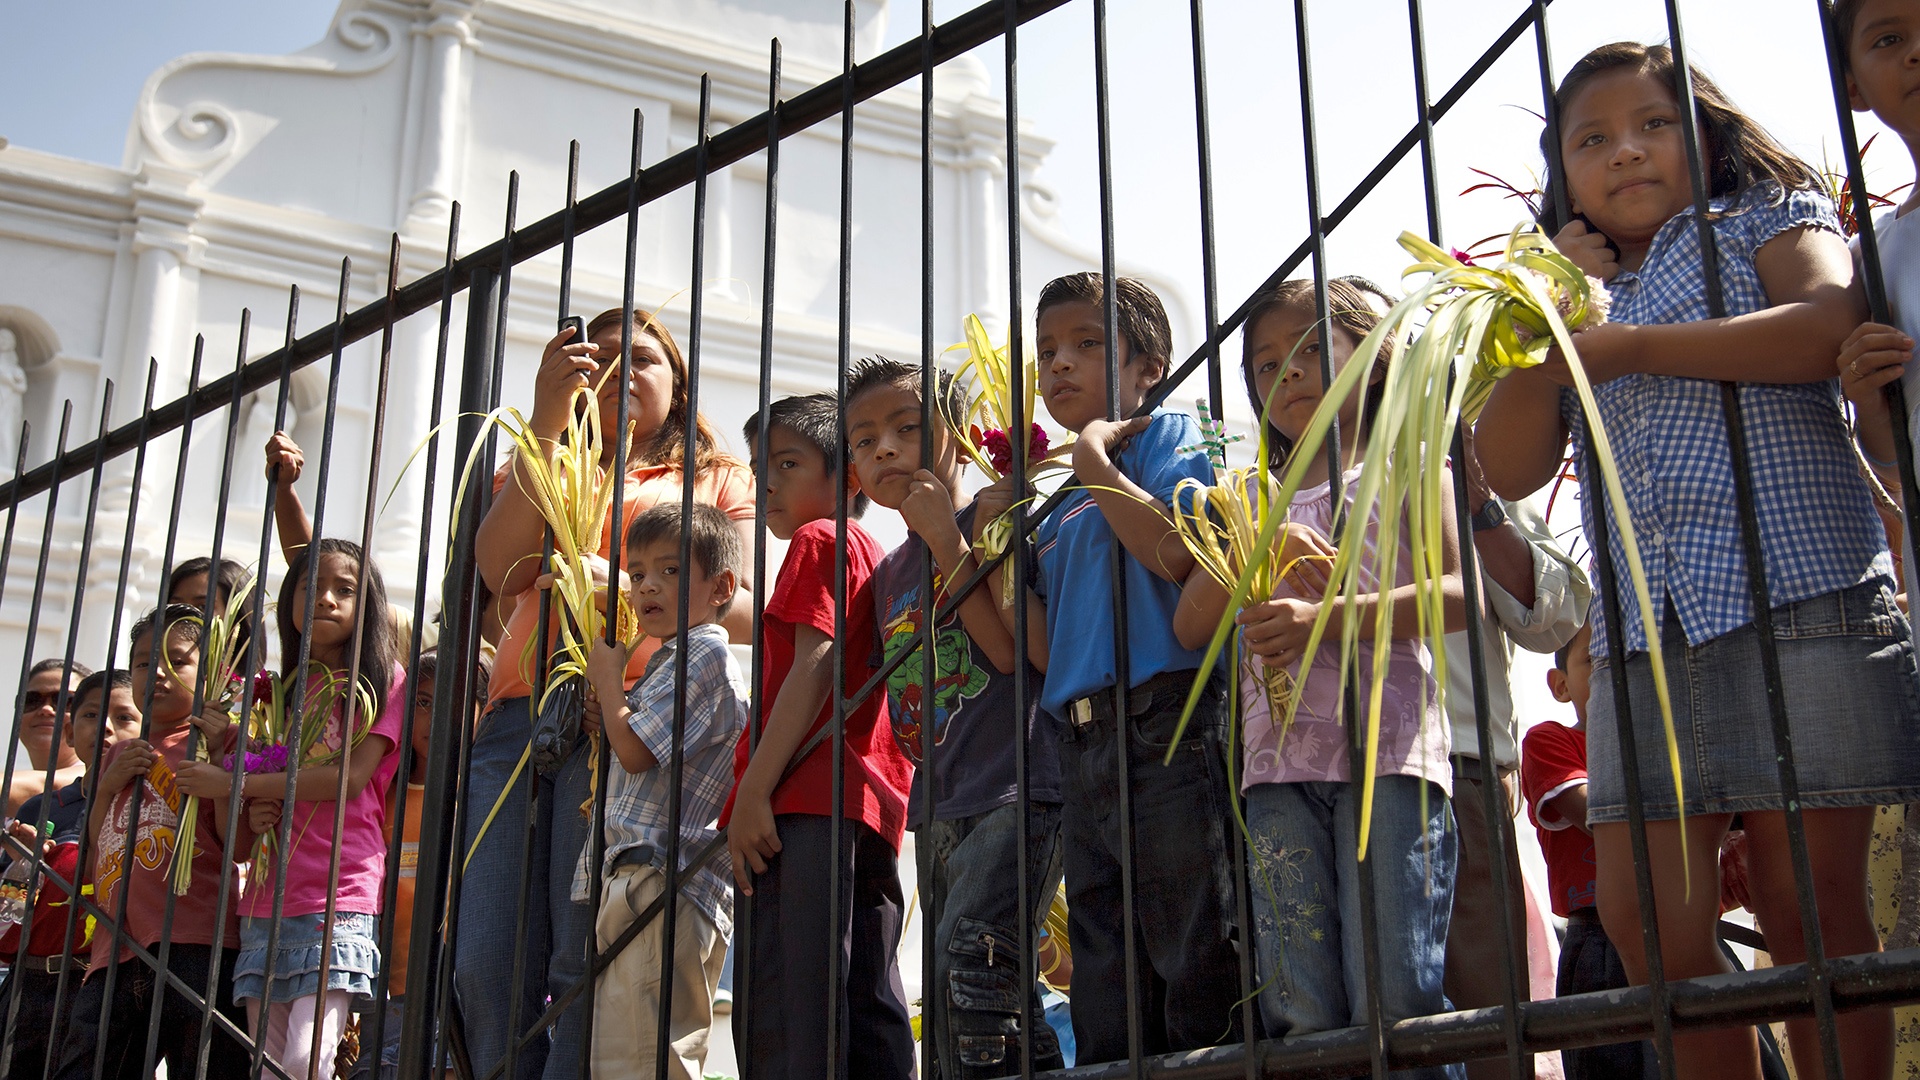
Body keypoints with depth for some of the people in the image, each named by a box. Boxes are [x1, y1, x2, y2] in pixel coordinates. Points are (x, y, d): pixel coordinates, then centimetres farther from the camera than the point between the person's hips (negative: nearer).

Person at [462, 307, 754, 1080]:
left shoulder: (720, 480, 22)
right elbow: (501, 570, 6)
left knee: (587, 954, -13)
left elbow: (749, 613, 6)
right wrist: (545, 422, 1)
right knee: (485, 963, -6)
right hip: (522, 714, 3)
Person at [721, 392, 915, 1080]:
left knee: (782, 1020, -16)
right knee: (870, 1013, 8)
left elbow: (816, 662, -12)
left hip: (805, 801, -10)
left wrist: (753, 790, -17)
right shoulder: (878, 559, 28)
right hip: (873, 803, 10)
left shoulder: (819, 540, 1)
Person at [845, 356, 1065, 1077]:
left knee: (970, 956, -24)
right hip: (937, 807, 8)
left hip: (1014, 789, -8)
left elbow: (1010, 648, -16)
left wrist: (946, 538, -14)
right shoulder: (889, 572, 19)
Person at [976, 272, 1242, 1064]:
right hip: (1082, 745, 8)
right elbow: (1047, 654, 14)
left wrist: (1095, 456, -7)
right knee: (1106, 1002, 10)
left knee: (1197, 968, -7)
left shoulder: (1167, 437, 4)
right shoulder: (1054, 502, 21)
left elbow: (1173, 552, -17)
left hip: (1166, 723, -7)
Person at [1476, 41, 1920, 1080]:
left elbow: (1834, 323, -13)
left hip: (1799, 602, -4)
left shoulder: (1764, 216, 11)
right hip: (1641, 633, 5)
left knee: (1809, 902, -3)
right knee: (1645, 917, -2)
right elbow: (1508, 468, 12)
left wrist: (1628, 345, -9)